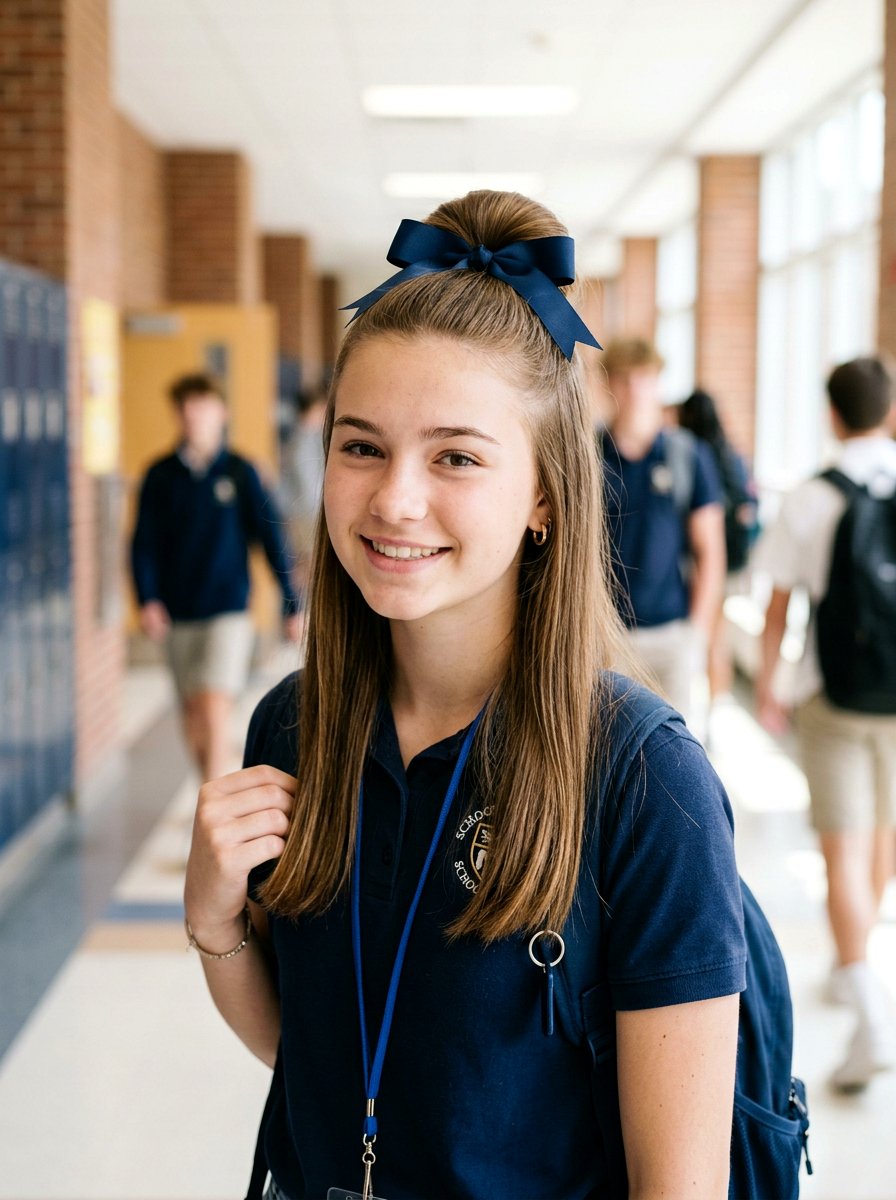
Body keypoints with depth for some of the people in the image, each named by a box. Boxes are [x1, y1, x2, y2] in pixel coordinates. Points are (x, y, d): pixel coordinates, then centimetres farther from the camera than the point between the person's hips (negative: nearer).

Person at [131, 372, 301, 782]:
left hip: (228, 611, -3)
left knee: (215, 709, -13)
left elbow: (271, 537, 1)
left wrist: (291, 605, 1)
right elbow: (144, 543, 3)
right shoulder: (160, 475, 3)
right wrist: (147, 601, -11)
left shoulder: (239, 472, -2)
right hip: (177, 614, 3)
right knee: (192, 715, 10)